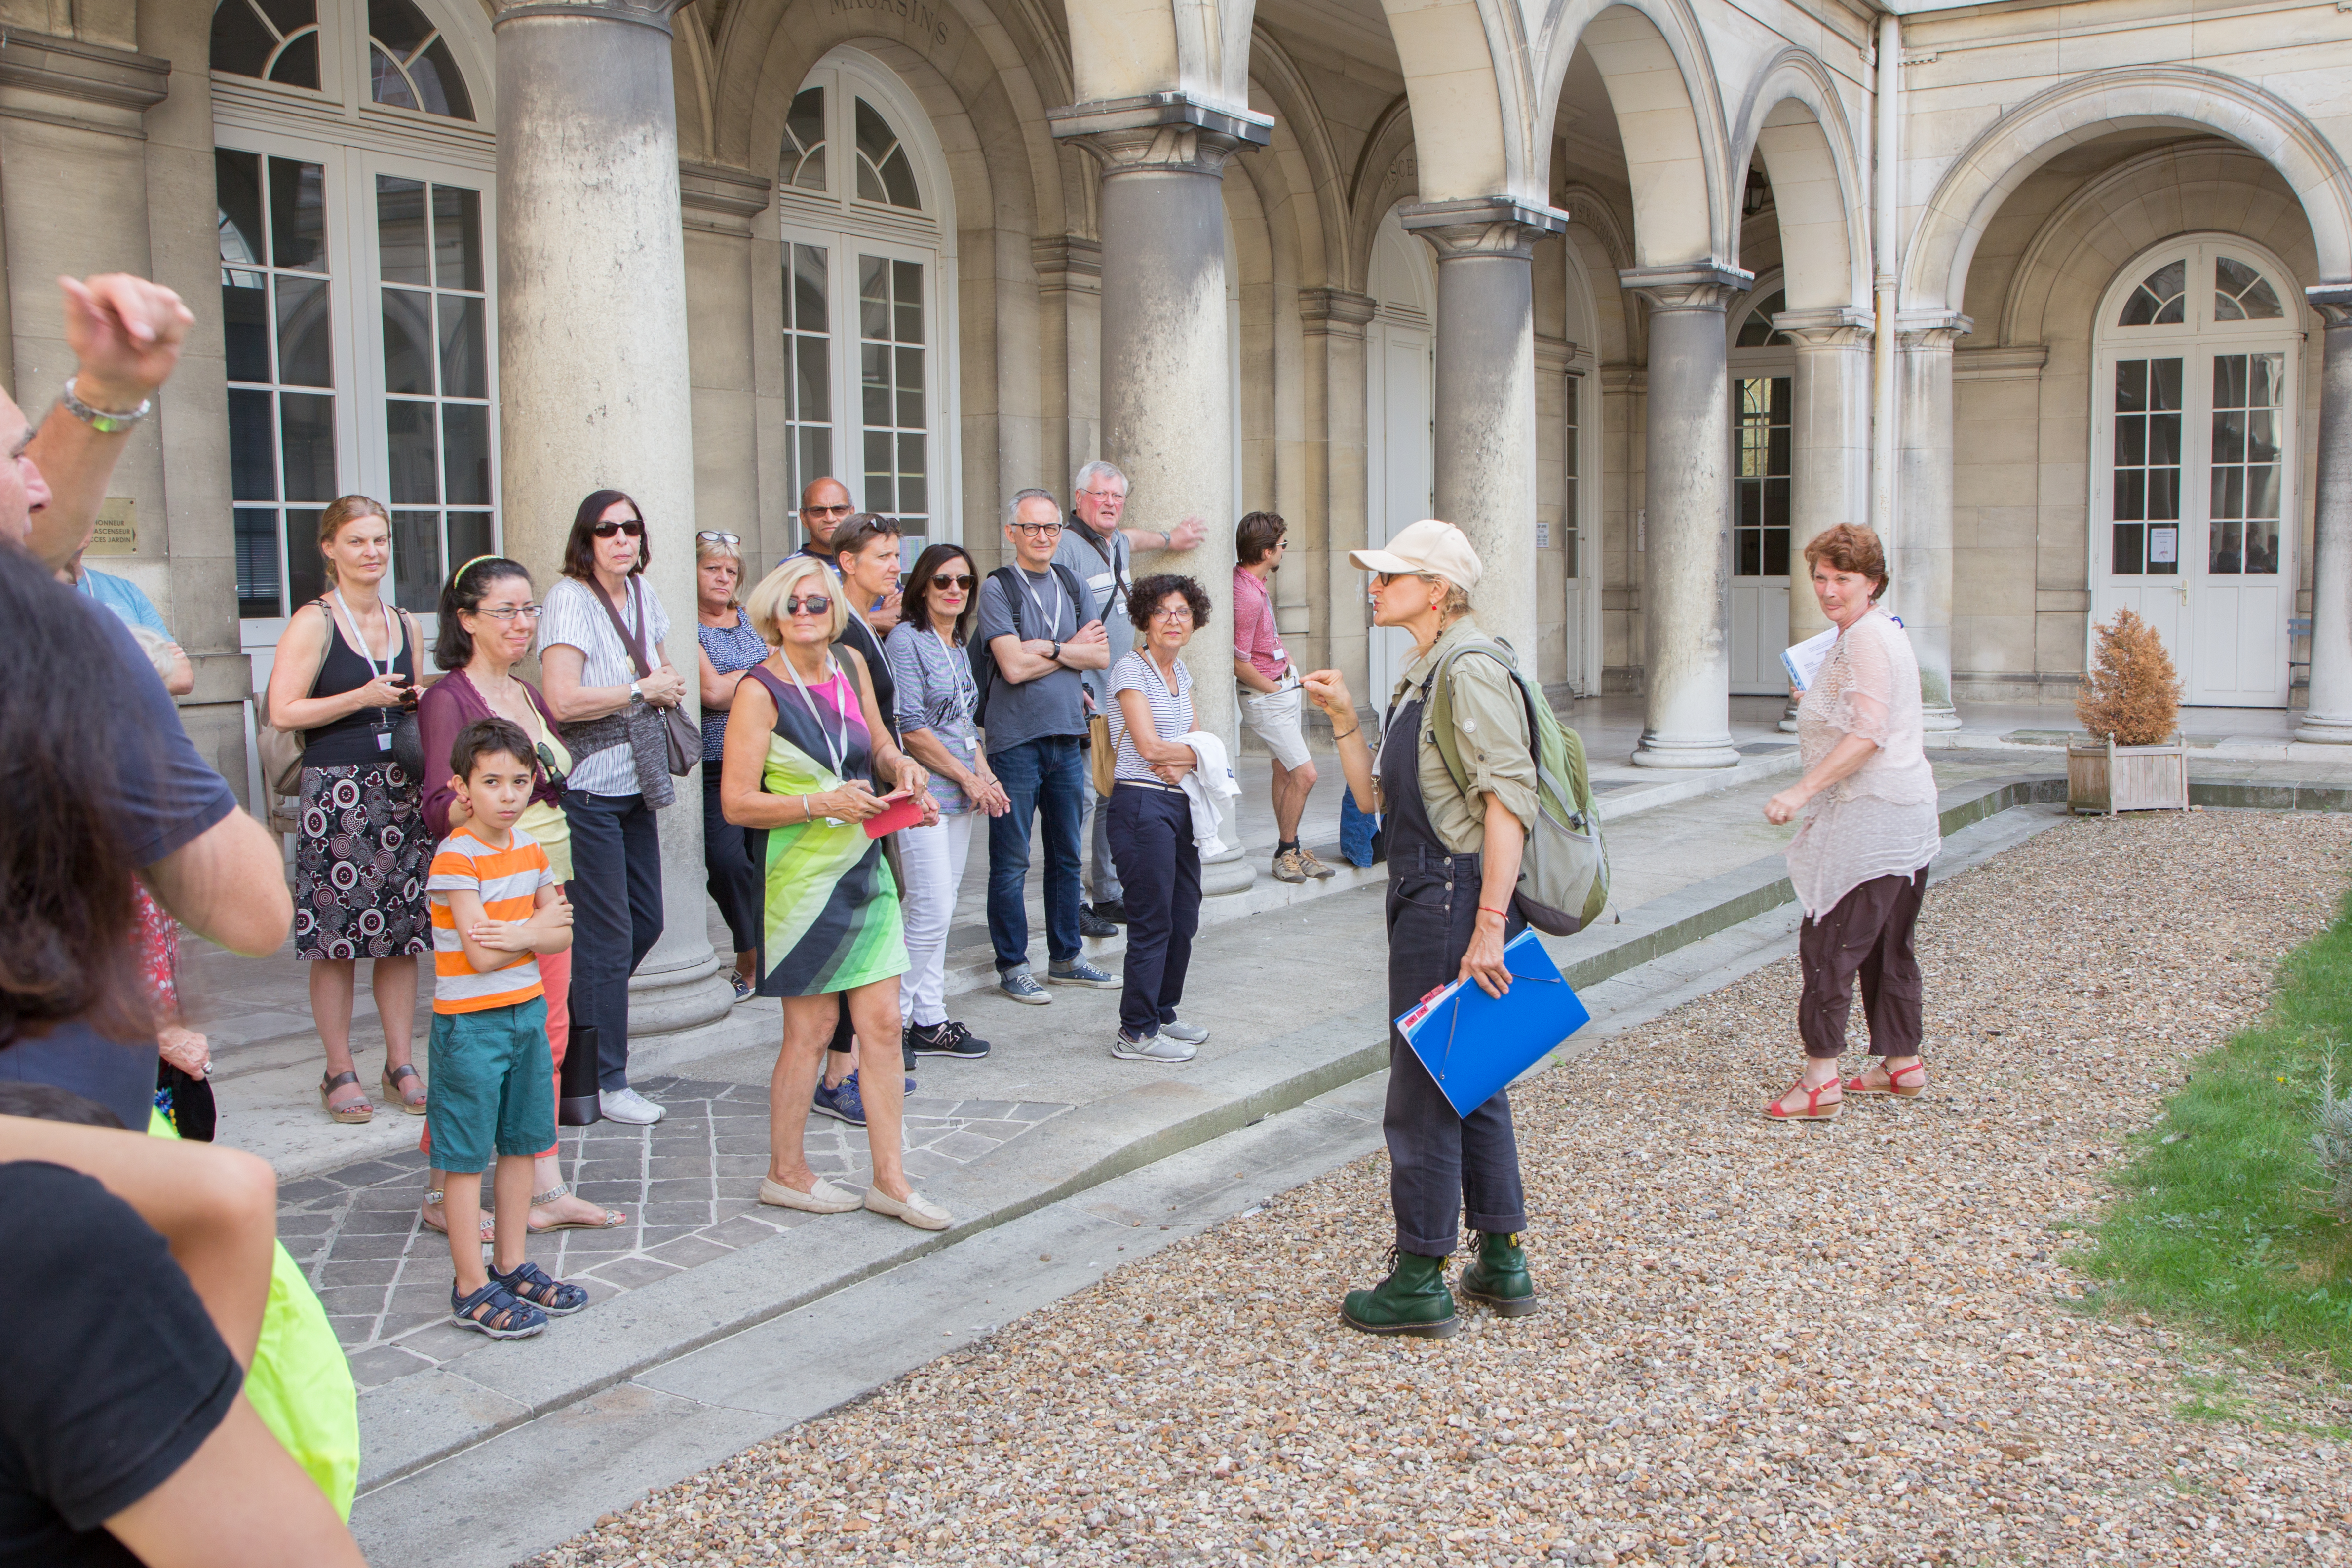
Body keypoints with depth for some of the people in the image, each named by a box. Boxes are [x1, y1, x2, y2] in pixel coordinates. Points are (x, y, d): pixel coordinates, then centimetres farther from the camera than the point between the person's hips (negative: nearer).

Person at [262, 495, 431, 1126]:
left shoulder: (404, 625, 14)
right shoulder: (313, 623, -4)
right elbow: (283, 712, -11)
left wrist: (420, 703, 6)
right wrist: (363, 699, -15)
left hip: (401, 789, 5)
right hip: (336, 790, -5)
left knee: (403, 935, 6)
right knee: (336, 940, -2)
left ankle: (401, 1064, 15)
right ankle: (339, 1072, 9)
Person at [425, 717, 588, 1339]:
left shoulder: (530, 850, 7)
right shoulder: (457, 857, -16)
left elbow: (561, 935, 5)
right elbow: (481, 955, -20)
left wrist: (516, 935, -14)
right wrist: (535, 927, -5)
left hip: (528, 1012, 8)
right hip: (471, 1022, -7)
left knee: (522, 1144, 14)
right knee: (467, 1156, 0)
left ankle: (511, 1266, 27)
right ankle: (472, 1290, 7)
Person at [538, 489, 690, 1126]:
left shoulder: (642, 593, 10)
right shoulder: (569, 600, -14)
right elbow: (563, 700, -26)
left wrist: (668, 684, 4)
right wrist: (644, 691, -14)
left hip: (636, 785, 8)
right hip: (587, 791, -8)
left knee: (646, 922, 13)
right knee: (606, 934, -3)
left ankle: (576, 1031, 32)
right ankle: (605, 1081, 7)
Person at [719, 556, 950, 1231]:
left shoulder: (850, 663, 7)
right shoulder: (760, 691, -11)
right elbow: (736, 801, -13)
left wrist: (899, 764, 0)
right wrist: (821, 803, -22)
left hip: (864, 865, 6)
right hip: (802, 872, -6)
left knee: (882, 1021, 5)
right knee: (811, 1027, 3)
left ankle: (889, 1178, 13)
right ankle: (786, 1172, 21)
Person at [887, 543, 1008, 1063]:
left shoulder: (958, 645, 17)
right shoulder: (906, 640, -8)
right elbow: (910, 728, -14)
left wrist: (986, 776, 7)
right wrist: (968, 778, -10)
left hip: (960, 795, 8)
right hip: (923, 791, -8)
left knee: (940, 910, 9)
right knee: (931, 910, -11)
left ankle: (929, 1020, 14)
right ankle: (895, 1021, 0)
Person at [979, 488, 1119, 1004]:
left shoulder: (1072, 585, 11)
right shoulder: (998, 587, -5)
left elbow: (1101, 656, 2)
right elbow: (1013, 666, -15)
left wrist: (1046, 649, -11)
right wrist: (1072, 650, -3)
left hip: (1067, 735, 5)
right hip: (1016, 739, -5)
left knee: (1067, 854, 13)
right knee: (1011, 862, 0)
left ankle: (1066, 957, 25)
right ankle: (1012, 965, 11)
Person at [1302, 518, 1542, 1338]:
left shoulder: (1470, 669, -15)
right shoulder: (1422, 677, 15)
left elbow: (1509, 800, -22)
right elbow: (1374, 796, 17)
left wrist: (1489, 925, -27)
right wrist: (1343, 718, 4)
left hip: (1455, 896, -10)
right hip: (1426, 896, 10)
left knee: (1423, 1092, -2)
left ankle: (1421, 1282, 10)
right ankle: (1502, 1263, 28)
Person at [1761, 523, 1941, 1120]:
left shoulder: (1866, 638, -14)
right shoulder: (1880, 633, 19)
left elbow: (1868, 734, -24)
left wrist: (1802, 791, -29)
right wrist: (1819, 704, 32)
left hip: (1872, 817, -11)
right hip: (1908, 815, 11)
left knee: (1826, 941, -10)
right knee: (1887, 945, 17)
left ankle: (1821, 1080, -10)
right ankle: (1903, 1064, 26)